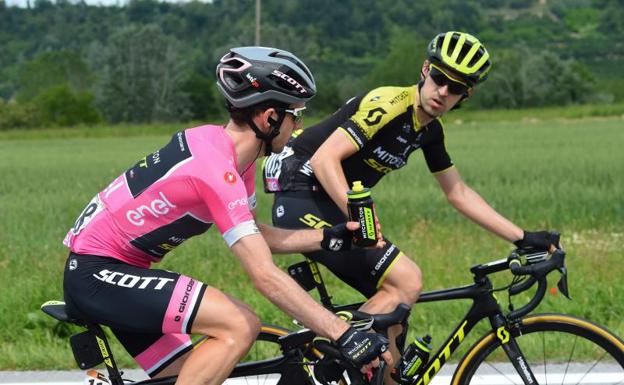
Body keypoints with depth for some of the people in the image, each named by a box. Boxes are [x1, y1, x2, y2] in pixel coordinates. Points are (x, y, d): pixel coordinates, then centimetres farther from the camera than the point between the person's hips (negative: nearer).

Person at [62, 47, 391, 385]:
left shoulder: (224, 147, 4)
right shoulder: (215, 168, -25)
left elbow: (255, 237, 15)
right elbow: (265, 275, -30)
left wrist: (329, 238, 4)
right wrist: (344, 334, -32)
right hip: (97, 272, -10)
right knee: (240, 326, -21)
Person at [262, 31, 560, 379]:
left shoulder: (430, 131, 9)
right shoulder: (389, 104, -18)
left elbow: (459, 194, 17)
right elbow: (325, 158, -26)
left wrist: (523, 238, 13)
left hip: (330, 204, 9)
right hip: (301, 199, -9)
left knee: (395, 305, 6)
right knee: (407, 281, -17)